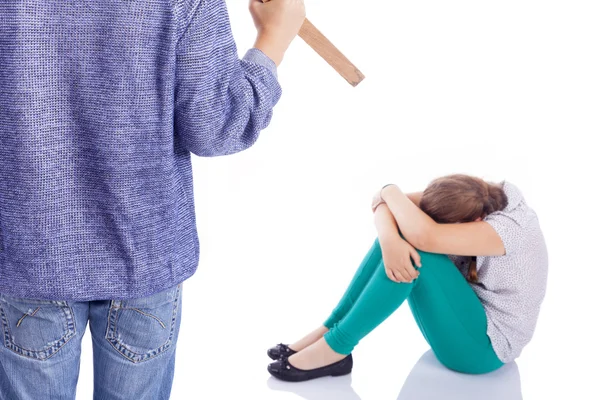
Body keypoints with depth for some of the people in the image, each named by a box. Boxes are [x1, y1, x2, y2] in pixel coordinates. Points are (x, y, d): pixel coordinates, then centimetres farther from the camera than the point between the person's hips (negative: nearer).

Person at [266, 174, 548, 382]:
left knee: (417, 248, -31)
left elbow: (425, 237, -42)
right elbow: (386, 203, -15)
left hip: (485, 345, -7)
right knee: (400, 230, -15)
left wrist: (391, 193, -24)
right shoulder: (472, 198, -10)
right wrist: (389, 239, -37)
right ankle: (329, 330, -12)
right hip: (466, 312, 7)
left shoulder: (509, 227, -30)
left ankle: (336, 347, -21)